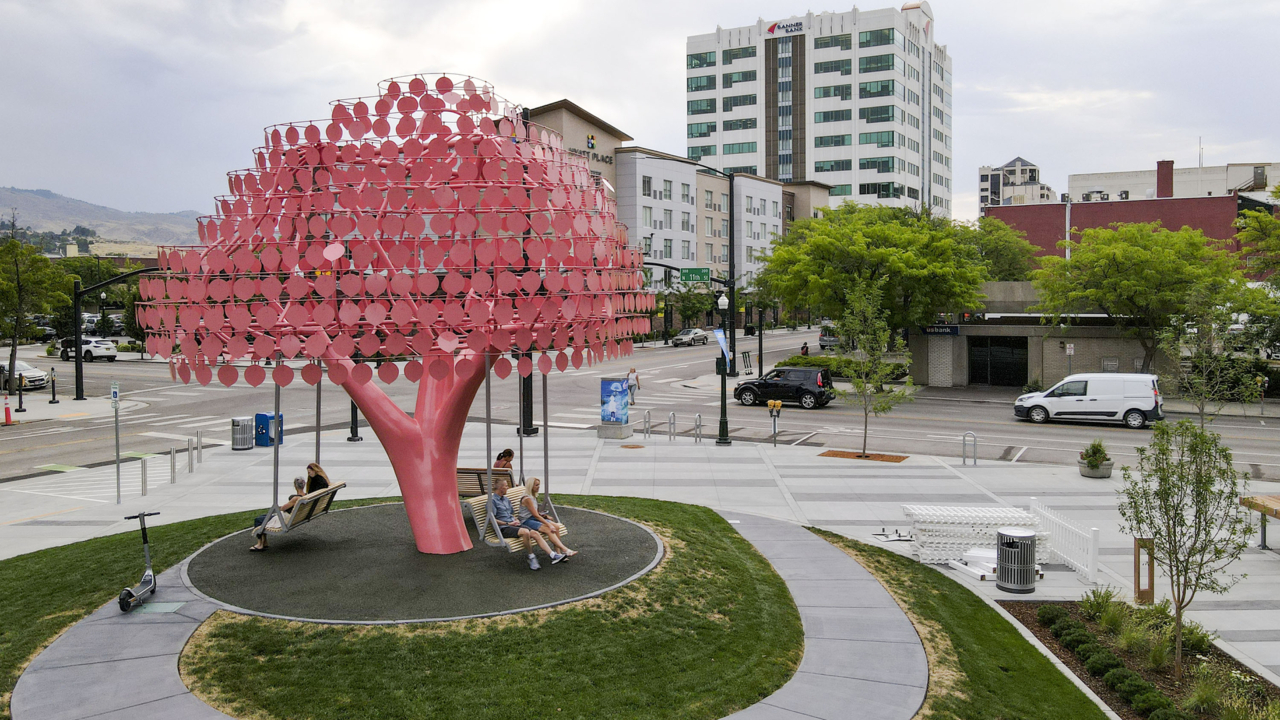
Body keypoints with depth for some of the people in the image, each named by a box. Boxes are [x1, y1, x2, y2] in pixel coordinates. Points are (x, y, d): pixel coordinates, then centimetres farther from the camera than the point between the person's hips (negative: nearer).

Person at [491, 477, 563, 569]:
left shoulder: (506, 499, 23)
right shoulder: (492, 501, -3)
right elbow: (492, 519, -11)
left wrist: (516, 520, 8)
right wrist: (508, 523, -13)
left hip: (514, 524, 8)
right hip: (503, 528, -8)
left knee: (535, 533, -16)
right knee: (525, 532, -35)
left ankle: (552, 555, -26)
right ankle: (531, 557, -21)